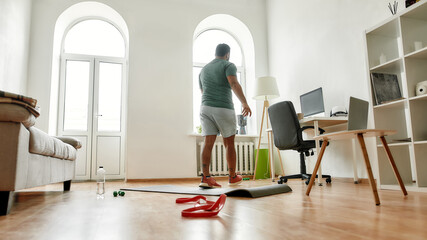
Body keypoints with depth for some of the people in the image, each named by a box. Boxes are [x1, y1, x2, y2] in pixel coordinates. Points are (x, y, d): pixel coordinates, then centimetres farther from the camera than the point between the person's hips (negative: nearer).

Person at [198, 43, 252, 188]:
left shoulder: (203, 69, 22)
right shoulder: (228, 65, 2)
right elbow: (234, 84, -17)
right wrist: (244, 103, -22)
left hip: (205, 108, 5)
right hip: (224, 108, -4)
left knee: (208, 143, -2)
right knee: (229, 144, 8)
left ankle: (205, 177, -14)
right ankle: (232, 177, 18)